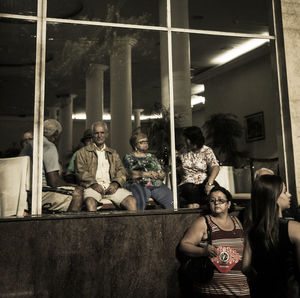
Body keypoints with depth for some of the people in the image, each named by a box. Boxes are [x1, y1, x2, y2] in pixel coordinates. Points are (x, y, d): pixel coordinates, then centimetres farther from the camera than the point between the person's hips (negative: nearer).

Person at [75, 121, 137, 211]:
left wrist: (116, 183, -6)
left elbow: (121, 170, 16)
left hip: (111, 187, 3)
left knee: (132, 201, -23)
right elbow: (80, 171, 3)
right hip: (93, 187, -2)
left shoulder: (113, 153, 26)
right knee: (90, 202, -37)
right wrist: (93, 183, -15)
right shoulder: (83, 152, 15)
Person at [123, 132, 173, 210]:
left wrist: (160, 175, -4)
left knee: (172, 200, -22)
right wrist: (145, 174, -13)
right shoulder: (128, 157, 16)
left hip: (157, 185, 4)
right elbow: (128, 173, -2)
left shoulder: (152, 157, 29)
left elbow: (162, 174, 21)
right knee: (139, 202, -37)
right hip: (139, 185, -4)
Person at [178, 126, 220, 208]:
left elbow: (215, 167, -14)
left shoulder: (207, 151, 3)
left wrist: (209, 183, -29)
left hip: (203, 184, -2)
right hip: (187, 184, 2)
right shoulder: (183, 152, 16)